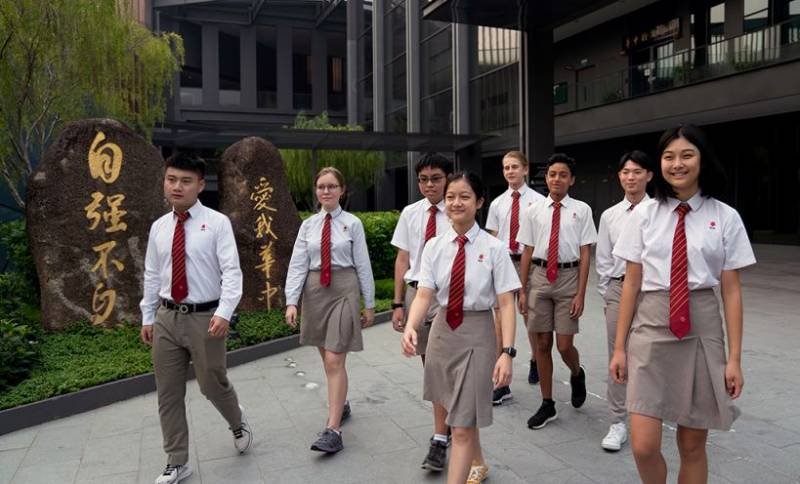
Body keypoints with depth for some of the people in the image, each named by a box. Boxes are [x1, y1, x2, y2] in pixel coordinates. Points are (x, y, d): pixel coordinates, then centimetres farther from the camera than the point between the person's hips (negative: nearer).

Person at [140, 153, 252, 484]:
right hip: (167, 318, 5)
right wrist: (147, 317, 11)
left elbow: (231, 271, -14)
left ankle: (237, 422, 43)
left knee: (213, 384, 9)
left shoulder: (217, 223, -8)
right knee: (168, 394, 10)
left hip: (205, 317, -4)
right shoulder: (158, 227, 7)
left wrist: (224, 313, -25)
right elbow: (152, 275, 12)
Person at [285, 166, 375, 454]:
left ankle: (333, 430, -5)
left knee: (334, 361, -9)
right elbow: (297, 265, 2)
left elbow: (363, 265, 0)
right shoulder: (308, 225, 6)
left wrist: (369, 304, 1)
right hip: (315, 291, 4)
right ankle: (341, 403, 38)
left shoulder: (352, 224, -1)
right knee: (327, 359, 15)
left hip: (344, 290, -4)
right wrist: (291, 302, -7)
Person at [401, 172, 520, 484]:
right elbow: (424, 294, -9)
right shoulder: (434, 246, -2)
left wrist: (507, 352, -20)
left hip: (477, 333, -5)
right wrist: (410, 326, -28)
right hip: (442, 330, 5)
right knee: (456, 410, 25)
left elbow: (506, 304, -12)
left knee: (462, 425, -4)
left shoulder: (494, 248, -12)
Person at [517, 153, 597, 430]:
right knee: (542, 343, 9)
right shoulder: (534, 211, 4)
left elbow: (585, 254, -3)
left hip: (568, 277, -2)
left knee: (564, 345, -2)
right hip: (539, 277, 2)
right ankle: (547, 404, 24)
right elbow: (527, 252, 6)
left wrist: (580, 295, -7)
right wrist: (522, 290, 4)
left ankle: (577, 374, 36)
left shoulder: (581, 210, -1)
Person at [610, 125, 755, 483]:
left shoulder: (725, 218, 1)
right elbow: (631, 284, 2)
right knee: (643, 446, -4)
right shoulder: (644, 215, 2)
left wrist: (734, 358, 0)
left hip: (702, 327, 1)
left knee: (692, 445, 11)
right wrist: (619, 346, 2)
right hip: (651, 326, 0)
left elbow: (731, 290, 2)